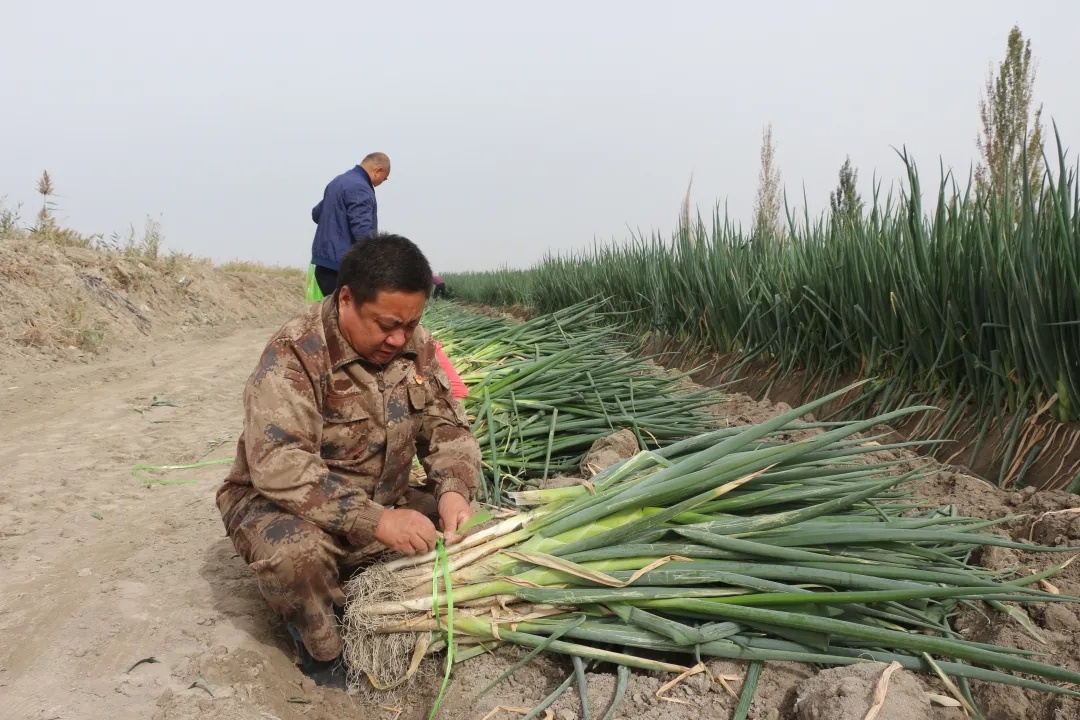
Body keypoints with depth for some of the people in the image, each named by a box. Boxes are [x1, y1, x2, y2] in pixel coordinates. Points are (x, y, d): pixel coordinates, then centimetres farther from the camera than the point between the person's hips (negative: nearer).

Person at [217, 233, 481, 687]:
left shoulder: (417, 346, -5)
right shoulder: (295, 354, -25)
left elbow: (447, 427, -2)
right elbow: (278, 465, -34)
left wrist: (454, 490, -24)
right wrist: (374, 520, -42)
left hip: (383, 504, 6)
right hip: (281, 502, -5)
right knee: (296, 550, -37)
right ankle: (323, 654, -6)